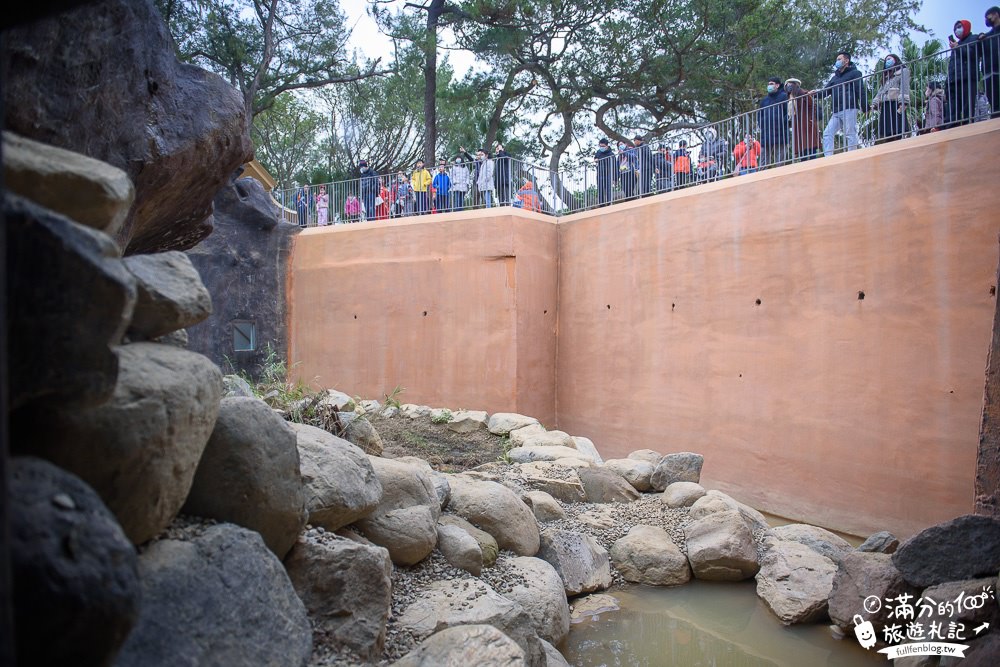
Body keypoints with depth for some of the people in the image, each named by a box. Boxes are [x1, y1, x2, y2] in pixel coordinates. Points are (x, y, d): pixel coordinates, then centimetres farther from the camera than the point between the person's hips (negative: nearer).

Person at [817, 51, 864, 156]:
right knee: (827, 134, -6)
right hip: (836, 112, 7)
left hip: (849, 109, -6)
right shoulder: (835, 77, 26)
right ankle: (828, 158, -10)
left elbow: (860, 91, -2)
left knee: (850, 134, -8)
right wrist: (816, 93, -3)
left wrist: (865, 108, -11)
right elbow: (825, 91, 19)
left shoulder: (854, 73, 7)